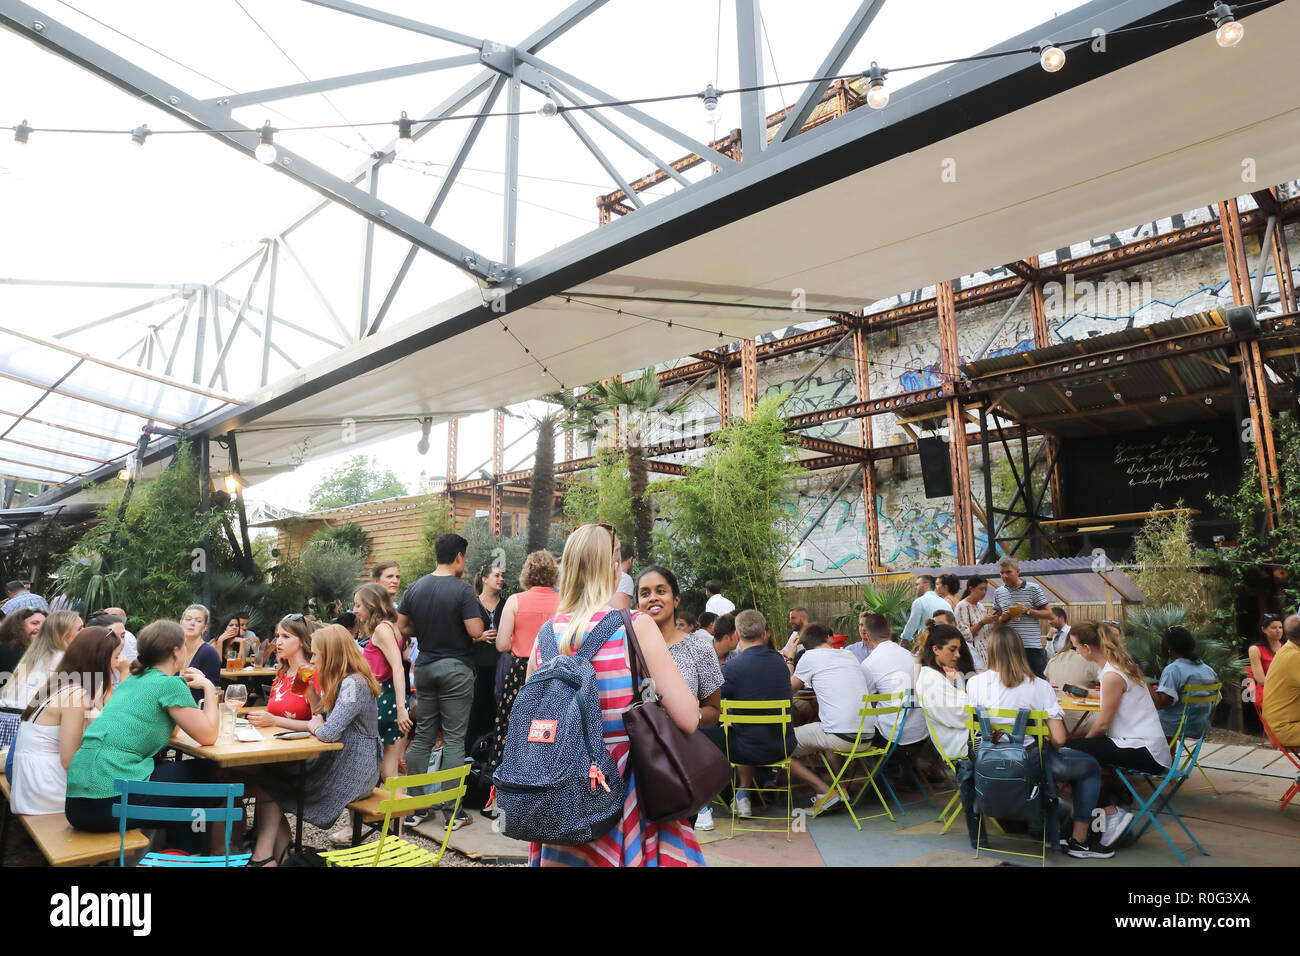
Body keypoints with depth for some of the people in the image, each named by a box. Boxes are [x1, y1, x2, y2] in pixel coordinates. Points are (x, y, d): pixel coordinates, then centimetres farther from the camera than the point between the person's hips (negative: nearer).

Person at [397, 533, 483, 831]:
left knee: (423, 736, 14)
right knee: (454, 739, 1)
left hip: (425, 666, 6)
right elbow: (476, 631, -19)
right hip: (456, 669, -6)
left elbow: (401, 627, 9)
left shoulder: (414, 588, 4)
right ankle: (453, 812, 7)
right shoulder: (462, 590, -16)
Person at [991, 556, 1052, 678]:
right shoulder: (998, 593, 11)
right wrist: (1003, 618, -3)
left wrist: (1027, 611, -12)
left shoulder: (1033, 588, 1)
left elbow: (1048, 614, 2)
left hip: (1032, 645, -3)